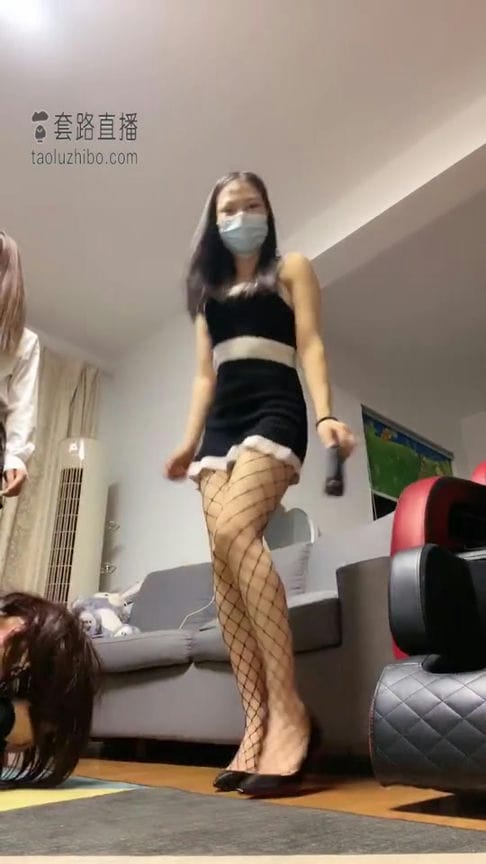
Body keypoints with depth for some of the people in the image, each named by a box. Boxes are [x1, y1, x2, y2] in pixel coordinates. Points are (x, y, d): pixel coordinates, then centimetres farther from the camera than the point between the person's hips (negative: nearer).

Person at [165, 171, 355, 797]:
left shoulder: (291, 268, 15)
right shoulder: (207, 289, 27)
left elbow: (311, 346, 2)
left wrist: (325, 415, -13)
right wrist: (189, 441, 9)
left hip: (275, 411, -5)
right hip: (221, 423, 5)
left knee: (235, 532, -30)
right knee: (224, 567, -10)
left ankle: (290, 716, -26)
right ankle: (258, 729, -9)